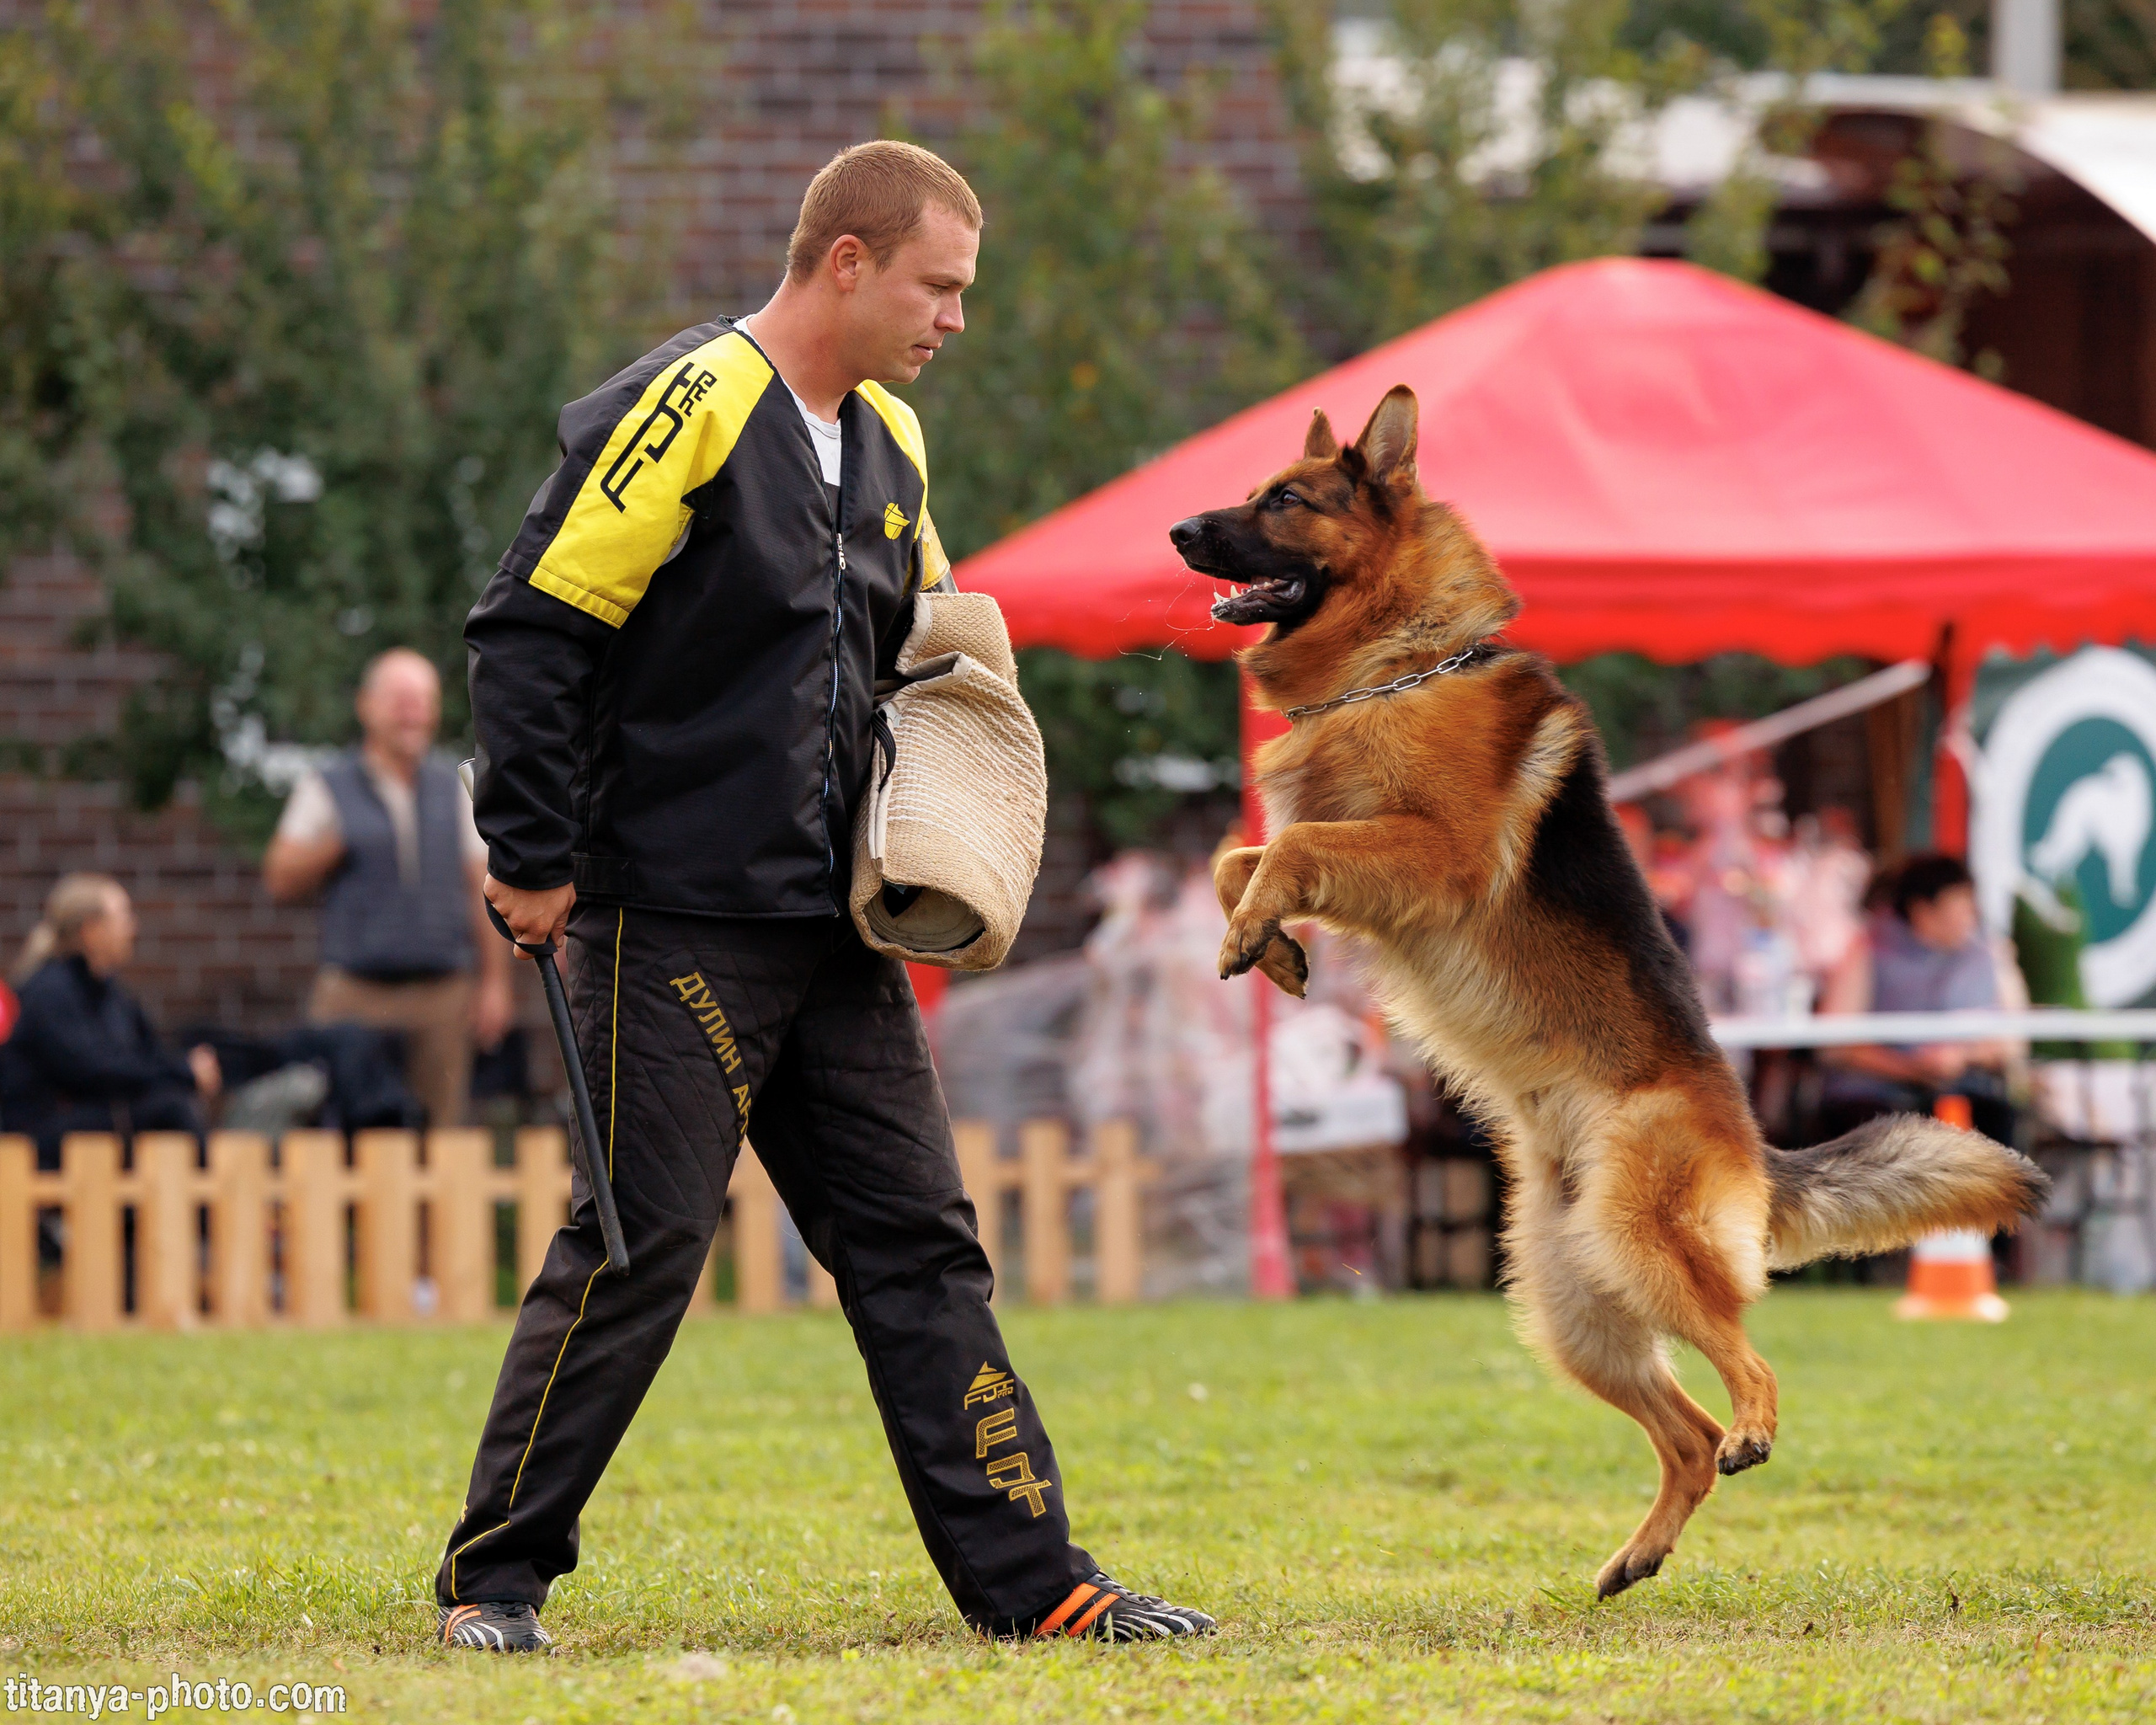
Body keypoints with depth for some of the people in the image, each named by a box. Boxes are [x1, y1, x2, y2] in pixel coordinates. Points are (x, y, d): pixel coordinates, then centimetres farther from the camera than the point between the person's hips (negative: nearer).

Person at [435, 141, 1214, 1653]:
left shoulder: (888, 446, 14)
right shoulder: (685, 412, -12)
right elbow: (534, 633, -14)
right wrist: (536, 860, -14)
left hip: (838, 931, 8)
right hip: (676, 925, -8)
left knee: (921, 1245, 7)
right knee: (640, 1244, -6)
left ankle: (1031, 1581, 9)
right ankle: (495, 1574, 5)